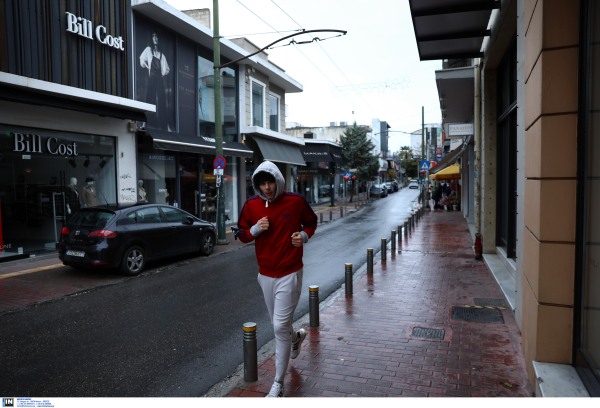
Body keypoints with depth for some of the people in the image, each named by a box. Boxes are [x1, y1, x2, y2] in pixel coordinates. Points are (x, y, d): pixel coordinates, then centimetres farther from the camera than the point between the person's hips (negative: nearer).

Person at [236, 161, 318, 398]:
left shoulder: (295, 201, -8)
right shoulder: (251, 205, -2)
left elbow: (311, 222, 9)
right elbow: (241, 234, 7)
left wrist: (304, 235, -11)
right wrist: (256, 229, -13)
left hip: (290, 274, -4)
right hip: (265, 274, 4)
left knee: (280, 328, -5)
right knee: (278, 324, 18)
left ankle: (278, 385, 11)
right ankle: (296, 337, 55)